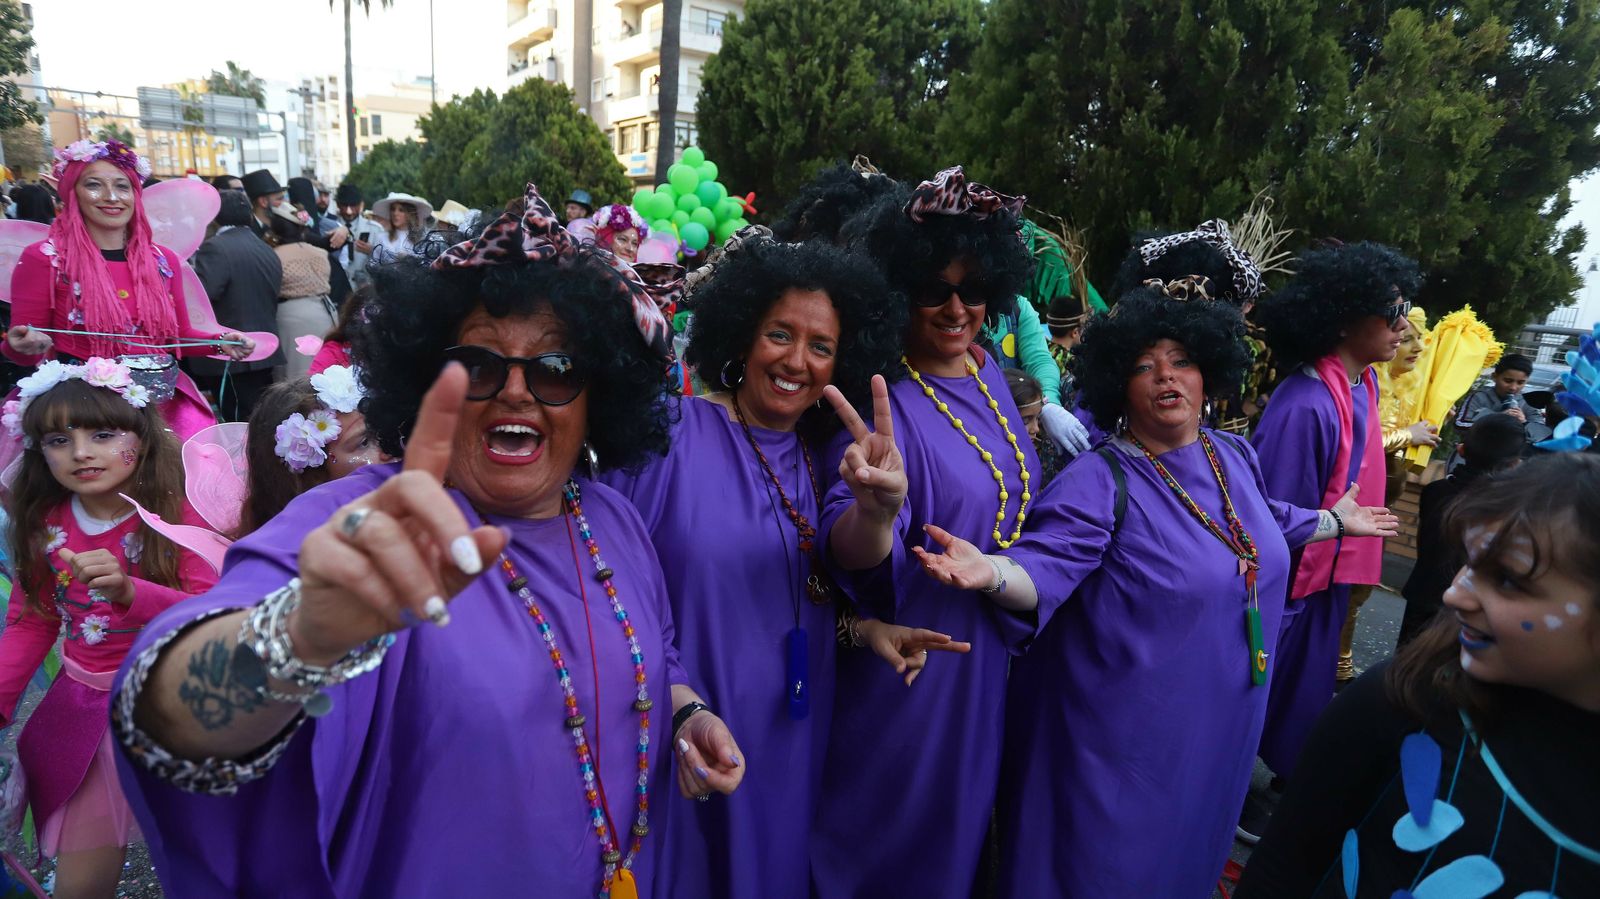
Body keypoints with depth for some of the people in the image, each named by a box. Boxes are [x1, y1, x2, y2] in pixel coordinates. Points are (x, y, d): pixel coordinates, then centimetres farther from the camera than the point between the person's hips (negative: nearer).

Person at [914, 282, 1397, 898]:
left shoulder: (1235, 457, 2)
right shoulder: (1099, 481, -21)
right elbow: (1043, 567, -33)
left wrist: (1336, 521, 34)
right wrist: (992, 572, -53)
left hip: (1222, 719, 7)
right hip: (1130, 730, -6)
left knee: (1191, 846, 27)